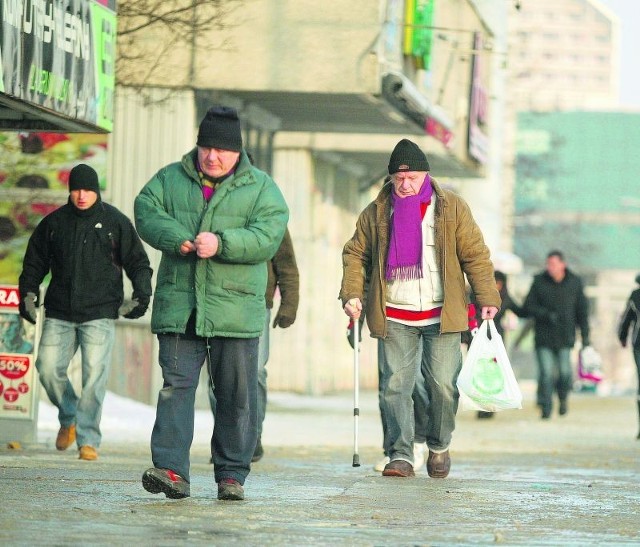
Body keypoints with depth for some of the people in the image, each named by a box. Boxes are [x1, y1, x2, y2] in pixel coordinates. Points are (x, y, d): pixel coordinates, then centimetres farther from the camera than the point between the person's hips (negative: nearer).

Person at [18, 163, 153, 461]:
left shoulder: (115, 222, 4)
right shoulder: (54, 222, 10)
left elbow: (138, 262, 8)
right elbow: (34, 262, 19)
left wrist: (142, 294, -5)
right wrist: (28, 294, 7)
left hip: (99, 313, -3)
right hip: (59, 313, 3)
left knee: (94, 375, -11)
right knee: (49, 368, -4)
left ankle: (88, 439, -6)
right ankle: (68, 418, 23)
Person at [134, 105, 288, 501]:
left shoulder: (261, 187, 5)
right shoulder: (171, 178, 12)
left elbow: (268, 236, -8)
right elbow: (147, 211, -1)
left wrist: (222, 244, -23)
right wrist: (177, 238, -19)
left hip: (236, 310, -1)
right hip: (179, 305, 1)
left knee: (237, 395, 3)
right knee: (176, 385, -7)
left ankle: (232, 474, 12)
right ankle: (172, 469, -12)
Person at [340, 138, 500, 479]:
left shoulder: (452, 208, 3)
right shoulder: (376, 213, 6)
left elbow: (475, 255, 4)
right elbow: (356, 254, 13)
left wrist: (487, 298, -2)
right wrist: (352, 294, 0)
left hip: (441, 316, -1)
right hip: (394, 318, 1)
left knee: (443, 384, -3)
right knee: (395, 386, -5)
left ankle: (439, 447, 18)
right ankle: (400, 456, -4)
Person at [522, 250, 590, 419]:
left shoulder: (575, 282, 4)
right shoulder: (539, 281, 2)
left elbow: (582, 310, 10)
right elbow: (528, 306, 1)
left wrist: (585, 335, 6)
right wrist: (546, 314, -16)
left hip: (565, 336, 0)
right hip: (544, 336, 0)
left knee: (565, 372, -7)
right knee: (546, 373, -8)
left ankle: (563, 398, 23)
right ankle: (545, 407, 0)